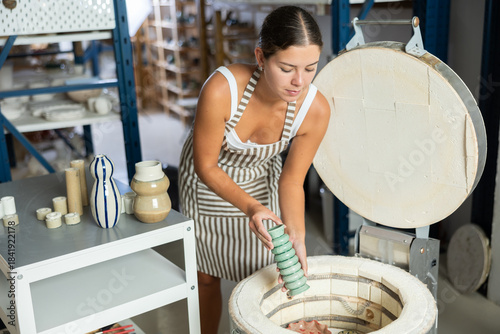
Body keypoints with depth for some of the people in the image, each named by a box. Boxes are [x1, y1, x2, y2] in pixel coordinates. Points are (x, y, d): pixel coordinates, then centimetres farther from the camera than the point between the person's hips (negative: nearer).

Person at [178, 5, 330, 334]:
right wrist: (250, 207, -38)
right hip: (207, 181, -1)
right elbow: (206, 166, -24)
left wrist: (296, 234, -33)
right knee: (207, 277, 16)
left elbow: (291, 181, -17)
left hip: (261, 182, 1)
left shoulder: (315, 109, -30)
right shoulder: (222, 89, -38)